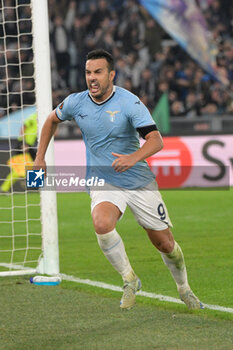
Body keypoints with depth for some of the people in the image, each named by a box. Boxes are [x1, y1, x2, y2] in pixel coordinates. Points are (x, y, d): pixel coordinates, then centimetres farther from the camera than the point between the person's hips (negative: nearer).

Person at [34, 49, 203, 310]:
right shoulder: (76, 103, -4)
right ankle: (130, 280, -10)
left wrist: (133, 157, -44)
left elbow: (156, 140, -26)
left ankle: (184, 289, 36)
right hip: (103, 182, 1)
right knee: (102, 224, -32)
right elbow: (52, 120, 19)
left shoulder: (129, 103, -16)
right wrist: (40, 157, 15)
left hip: (140, 181, -1)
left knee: (164, 243, 5)